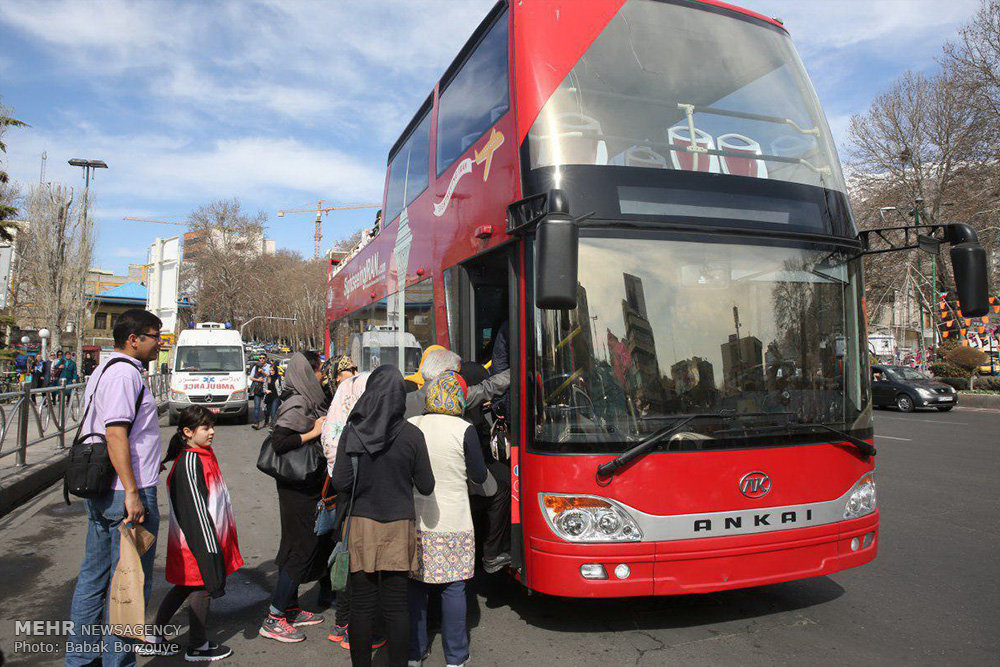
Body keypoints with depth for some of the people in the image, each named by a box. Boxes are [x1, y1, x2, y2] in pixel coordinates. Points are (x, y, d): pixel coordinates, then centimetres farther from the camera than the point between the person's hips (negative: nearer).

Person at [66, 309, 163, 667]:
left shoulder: (104, 370, 16)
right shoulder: (125, 373, -16)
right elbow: (115, 434, -23)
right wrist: (132, 492, -24)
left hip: (100, 490, 11)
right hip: (126, 493, -10)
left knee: (93, 576, 18)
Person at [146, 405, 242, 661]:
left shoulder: (203, 455, 10)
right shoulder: (190, 461, -20)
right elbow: (195, 507, -23)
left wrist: (216, 541, 25)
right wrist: (209, 546, -23)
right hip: (198, 539, -9)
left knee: (185, 586, 18)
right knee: (203, 587, 3)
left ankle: (153, 636, 29)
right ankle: (197, 647, 16)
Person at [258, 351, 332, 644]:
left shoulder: (307, 401, 11)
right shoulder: (297, 404, -18)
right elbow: (278, 441, -27)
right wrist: (313, 433, -21)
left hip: (307, 485, 10)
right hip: (298, 488, -10)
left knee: (300, 546, 17)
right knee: (302, 549, -3)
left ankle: (291, 608, 30)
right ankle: (273, 619, 6)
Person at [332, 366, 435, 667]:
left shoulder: (352, 432, -7)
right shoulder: (411, 435, -8)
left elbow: (340, 483, -7)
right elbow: (426, 486, -3)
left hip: (361, 525, 1)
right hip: (398, 527, 0)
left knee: (361, 605, 10)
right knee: (396, 606, 9)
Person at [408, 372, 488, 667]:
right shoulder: (464, 430, -10)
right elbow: (479, 476, -3)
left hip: (415, 520, 3)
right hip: (453, 522, -3)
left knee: (415, 585, 14)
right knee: (453, 588, 8)